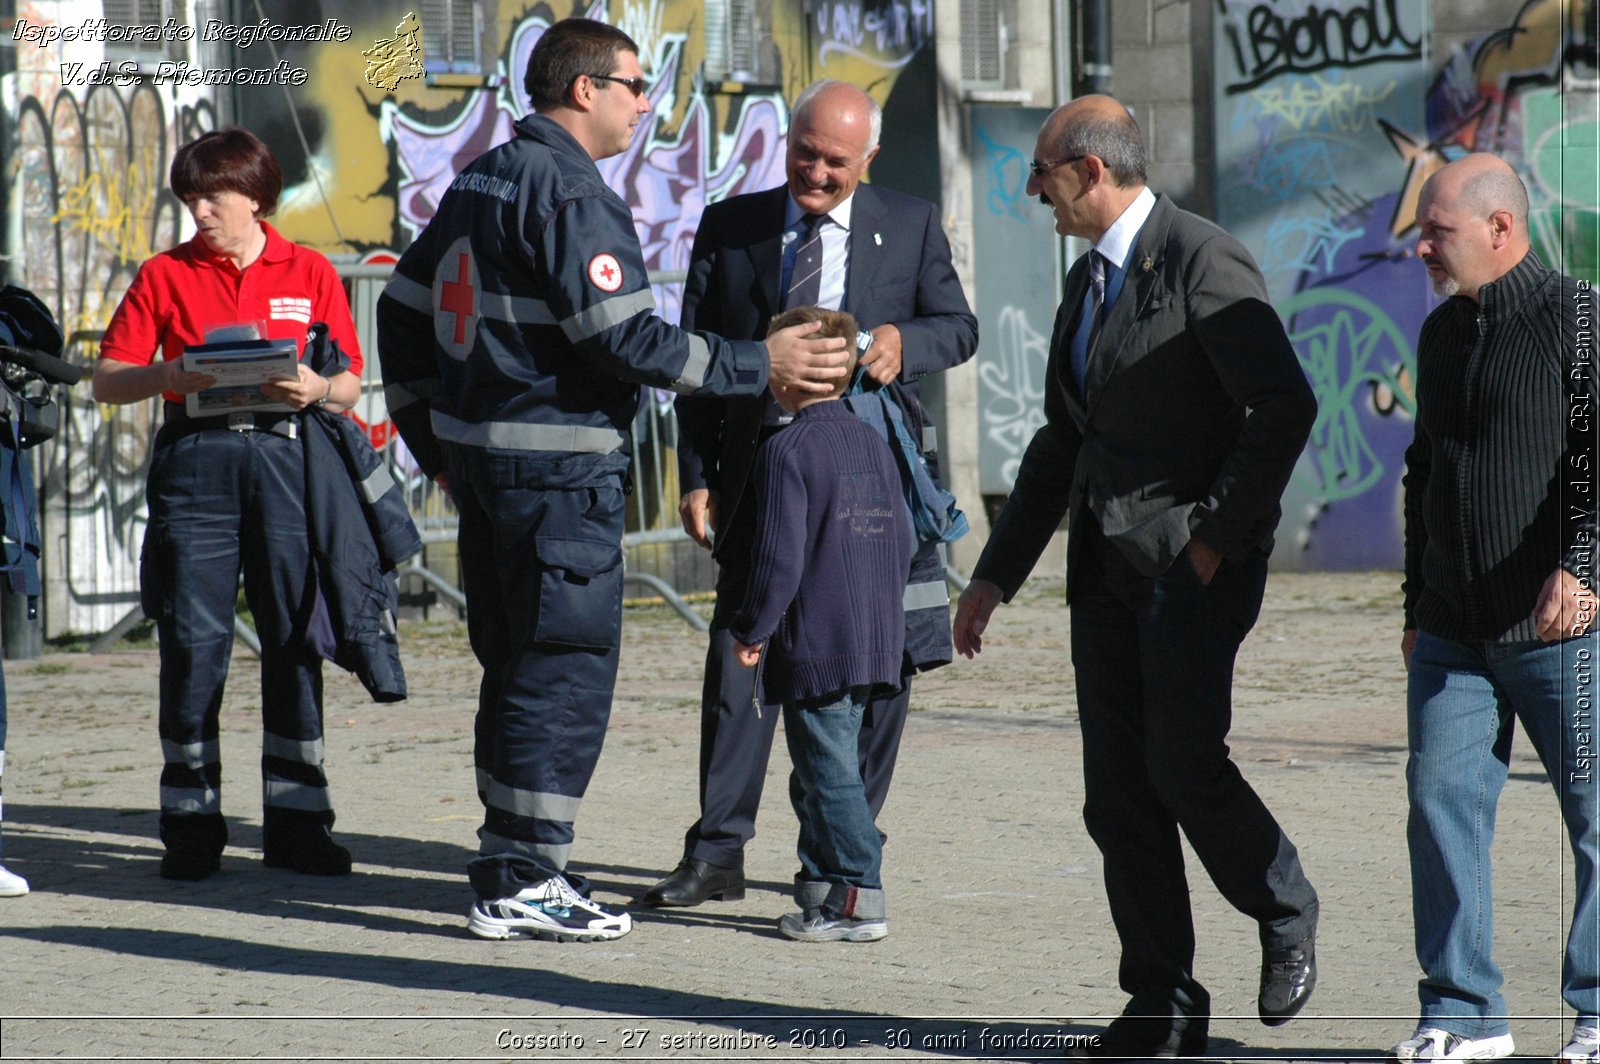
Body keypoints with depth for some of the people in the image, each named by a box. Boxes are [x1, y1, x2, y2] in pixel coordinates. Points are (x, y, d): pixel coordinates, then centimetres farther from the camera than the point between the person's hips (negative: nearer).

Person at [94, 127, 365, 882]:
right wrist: (167, 377, -14)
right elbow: (107, 380, 6)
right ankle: (191, 825, 4)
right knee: (193, 640, -2)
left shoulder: (310, 274, 10)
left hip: (286, 458, 0)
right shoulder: (165, 275, 9)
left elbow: (350, 384, 9)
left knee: (295, 637, 1)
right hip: (195, 459, 0)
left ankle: (296, 820, 7)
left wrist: (317, 389, -13)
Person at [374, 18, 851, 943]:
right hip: (560, 466, -10)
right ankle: (523, 883, -4)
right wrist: (759, 366, -16)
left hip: (481, 457, 10)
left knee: (515, 667, 16)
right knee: (568, 671, -5)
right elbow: (621, 337, -21)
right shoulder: (568, 192, -15)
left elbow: (405, 309, 20)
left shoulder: (480, 181, 15)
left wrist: (432, 438, 25)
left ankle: (511, 864, 21)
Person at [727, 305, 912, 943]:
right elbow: (901, 539, 16)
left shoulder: (787, 450, -13)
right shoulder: (873, 443, 12)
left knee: (828, 771, -5)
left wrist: (751, 629, -7)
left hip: (814, 644, -8)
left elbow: (779, 556, -17)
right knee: (827, 765, 16)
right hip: (875, 640, 8)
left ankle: (858, 898, -6)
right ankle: (823, 885, 22)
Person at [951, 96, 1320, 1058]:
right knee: (1119, 791, 3)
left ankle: (1288, 917, 12)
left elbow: (1286, 405, -19)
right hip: (1110, 562, 9)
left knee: (1184, 763, -15)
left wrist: (1219, 535, -16)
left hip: (1195, 560, -9)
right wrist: (996, 577, 23)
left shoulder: (1203, 263, -11)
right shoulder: (1089, 281, 18)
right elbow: (1062, 443, 25)